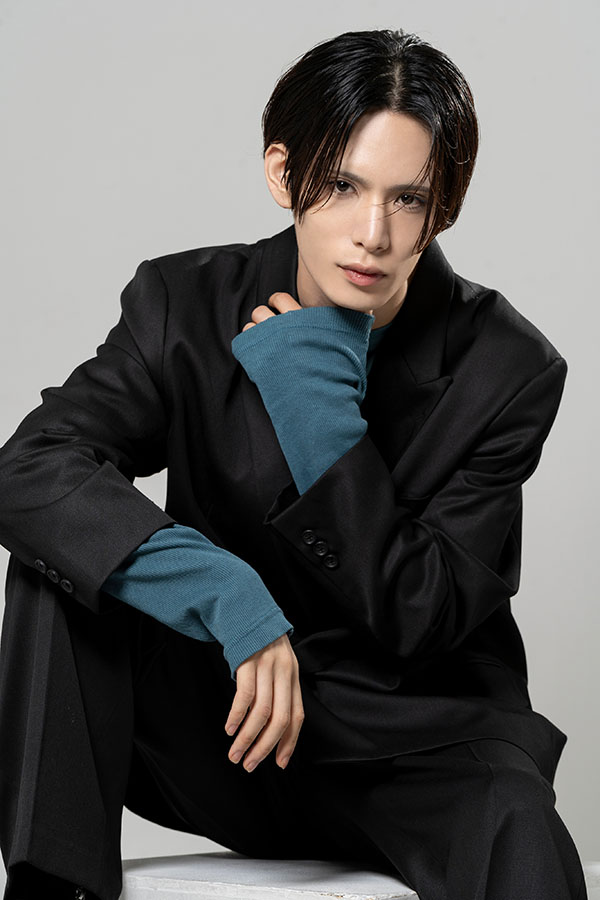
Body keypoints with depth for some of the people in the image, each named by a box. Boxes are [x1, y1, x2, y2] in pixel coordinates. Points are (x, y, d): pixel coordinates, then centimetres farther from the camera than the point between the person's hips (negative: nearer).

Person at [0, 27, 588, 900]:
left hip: (414, 751, -3)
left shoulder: (508, 368, -10)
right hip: (227, 737, 3)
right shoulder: (188, 304, -7)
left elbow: (427, 621, -12)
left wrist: (322, 417, -22)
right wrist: (223, 591, -35)